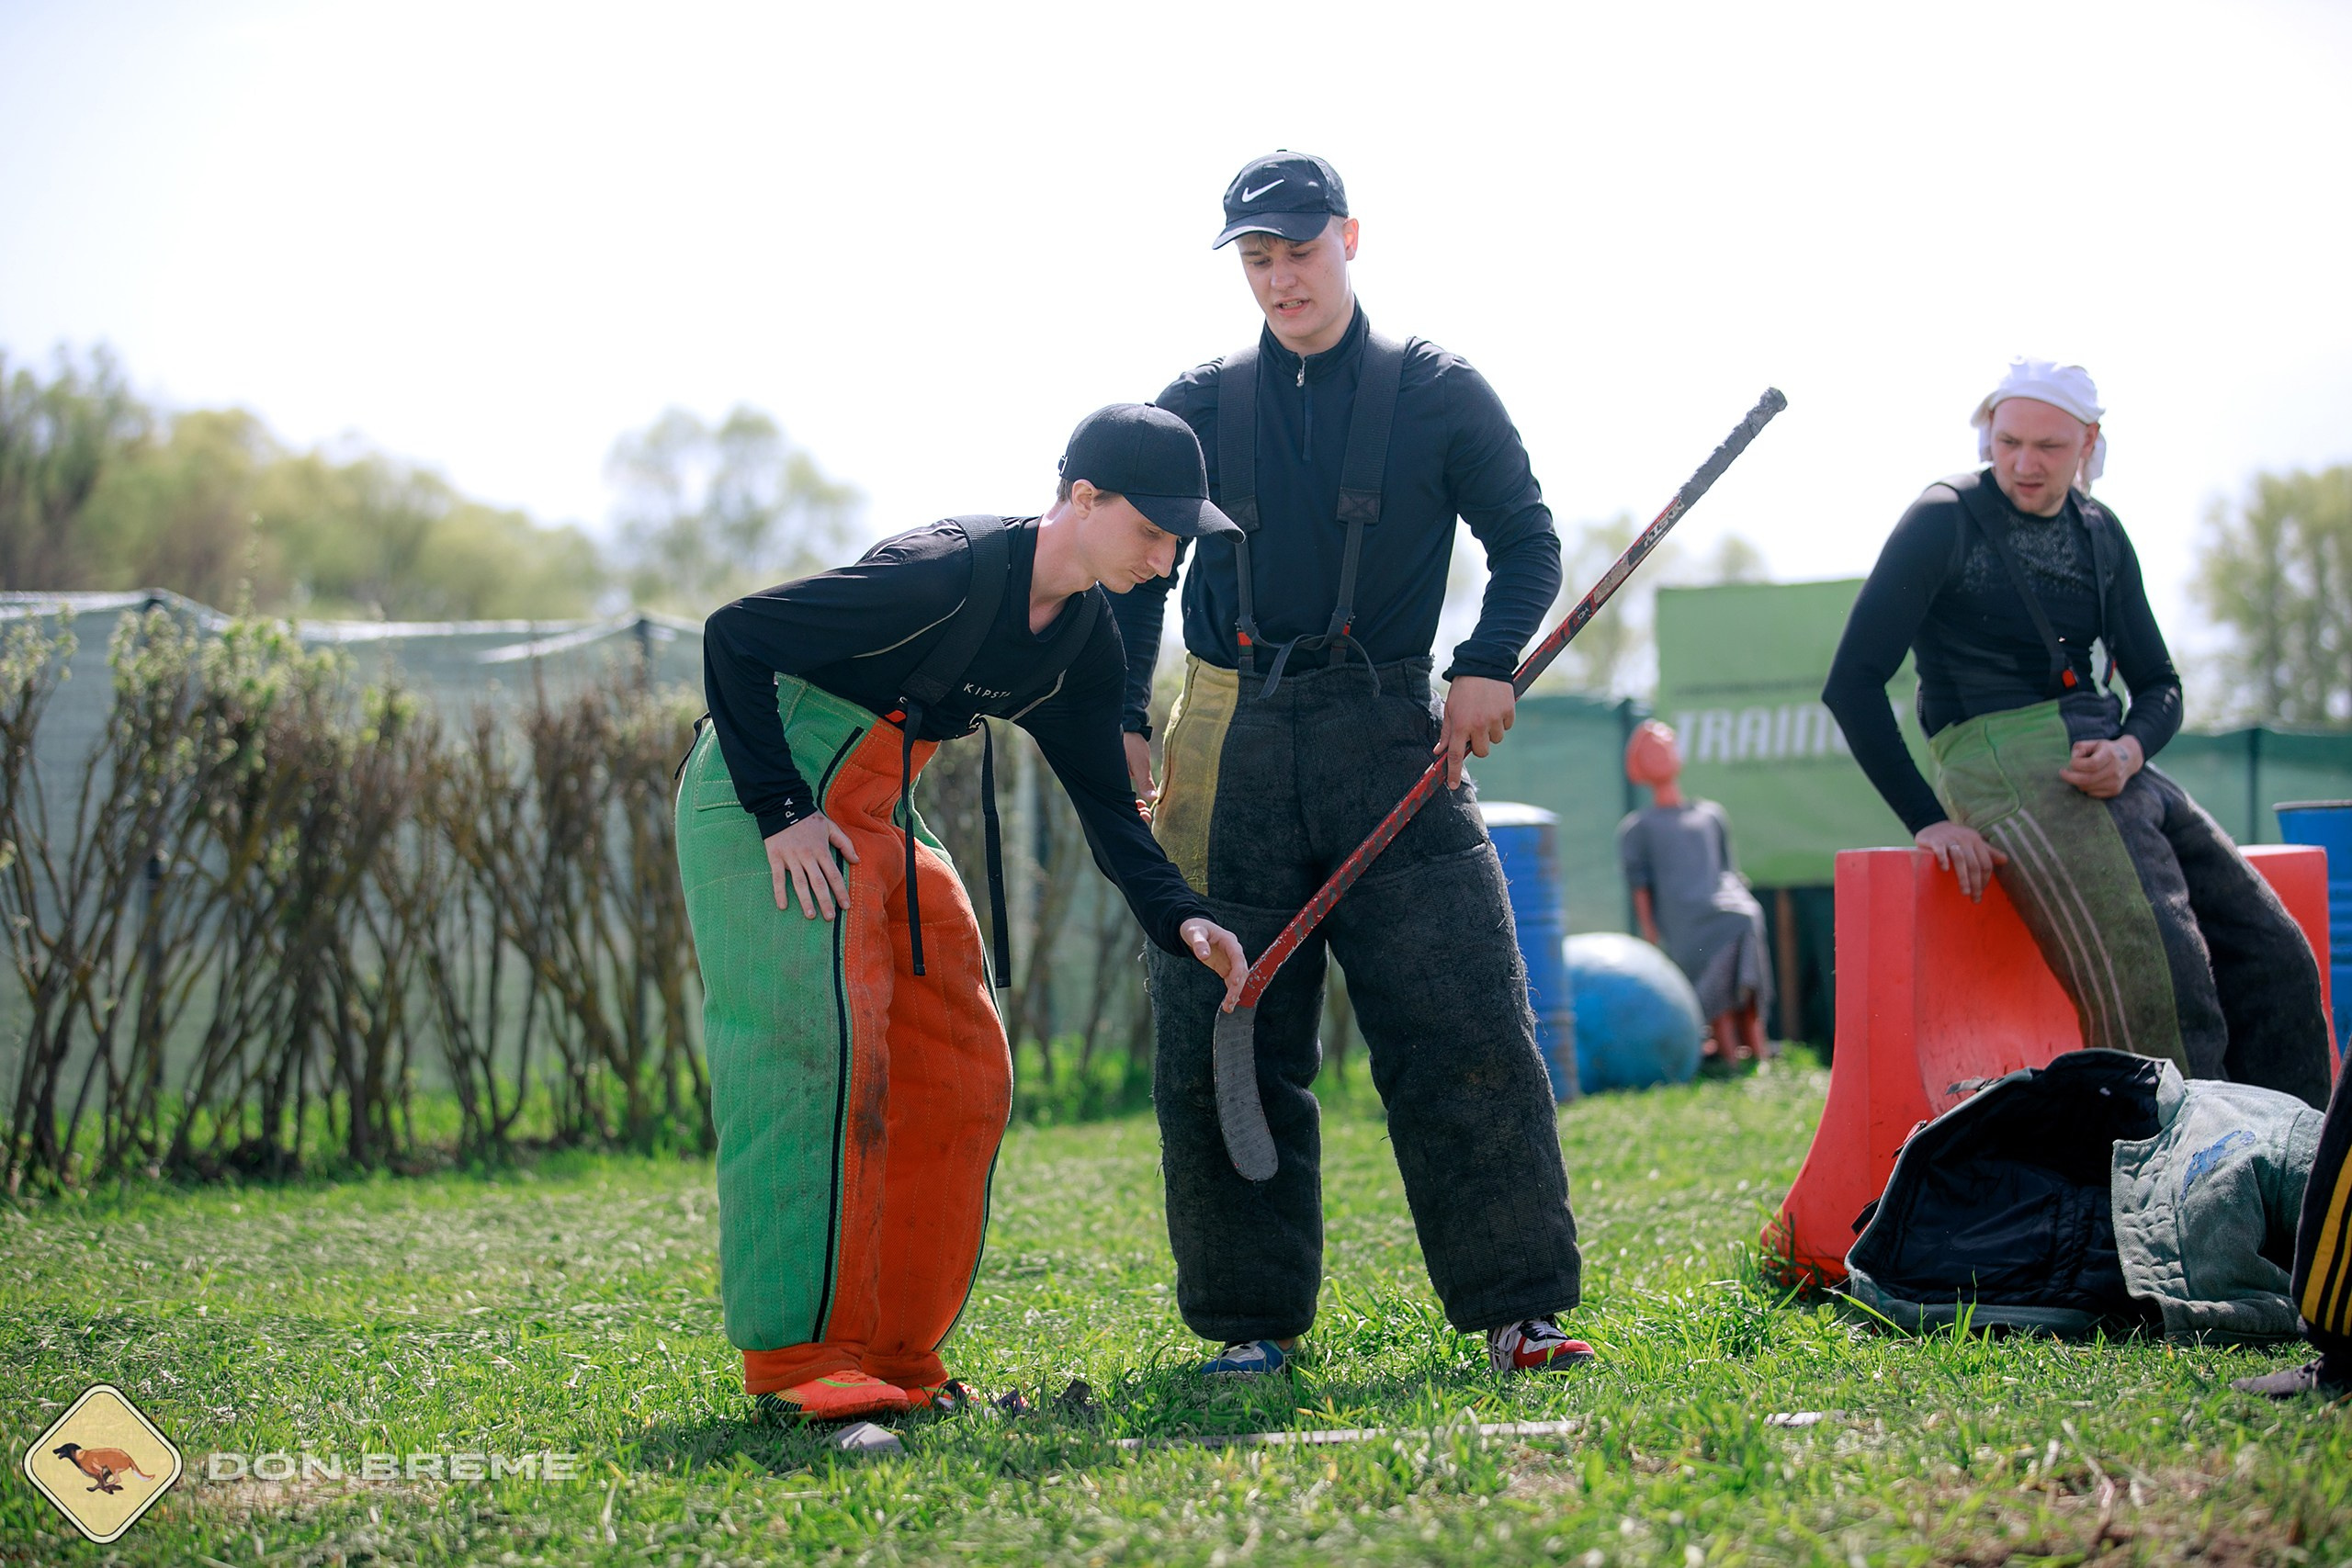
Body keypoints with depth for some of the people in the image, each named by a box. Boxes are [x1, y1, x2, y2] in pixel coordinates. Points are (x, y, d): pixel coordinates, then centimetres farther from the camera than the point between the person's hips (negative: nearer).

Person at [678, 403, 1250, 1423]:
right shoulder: (950, 573, -26)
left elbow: (1104, 799, 6)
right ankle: (798, 1360, -13)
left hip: (882, 820, 9)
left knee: (958, 1068, 5)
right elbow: (733, 638, -23)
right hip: (767, 800, -9)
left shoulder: (1083, 638, 1)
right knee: (817, 1051, -17)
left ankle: (893, 1356, 11)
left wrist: (1181, 920, -11)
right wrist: (780, 810, -24)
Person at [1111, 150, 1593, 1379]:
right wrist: (1119, 720, 3)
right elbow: (1135, 571, 16)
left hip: (1387, 736, -2)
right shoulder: (1198, 408, 12)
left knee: (1465, 1027, -8)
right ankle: (1252, 1319, 11)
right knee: (1221, 1041, 1)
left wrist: (1489, 663, -8)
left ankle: (1518, 1304, -2)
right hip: (1228, 748, 2)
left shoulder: (1437, 393, 7)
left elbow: (1526, 538, 9)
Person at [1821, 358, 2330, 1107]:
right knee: (2159, 982, -26)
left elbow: (2158, 684, 19)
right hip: (2003, 756, -7)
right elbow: (1851, 683, -6)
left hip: (2109, 762, 7)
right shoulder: (1947, 519, -2)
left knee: (2276, 960, -5)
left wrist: (2128, 749, -5)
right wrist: (1927, 820, -12)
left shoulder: (2099, 534, 17)